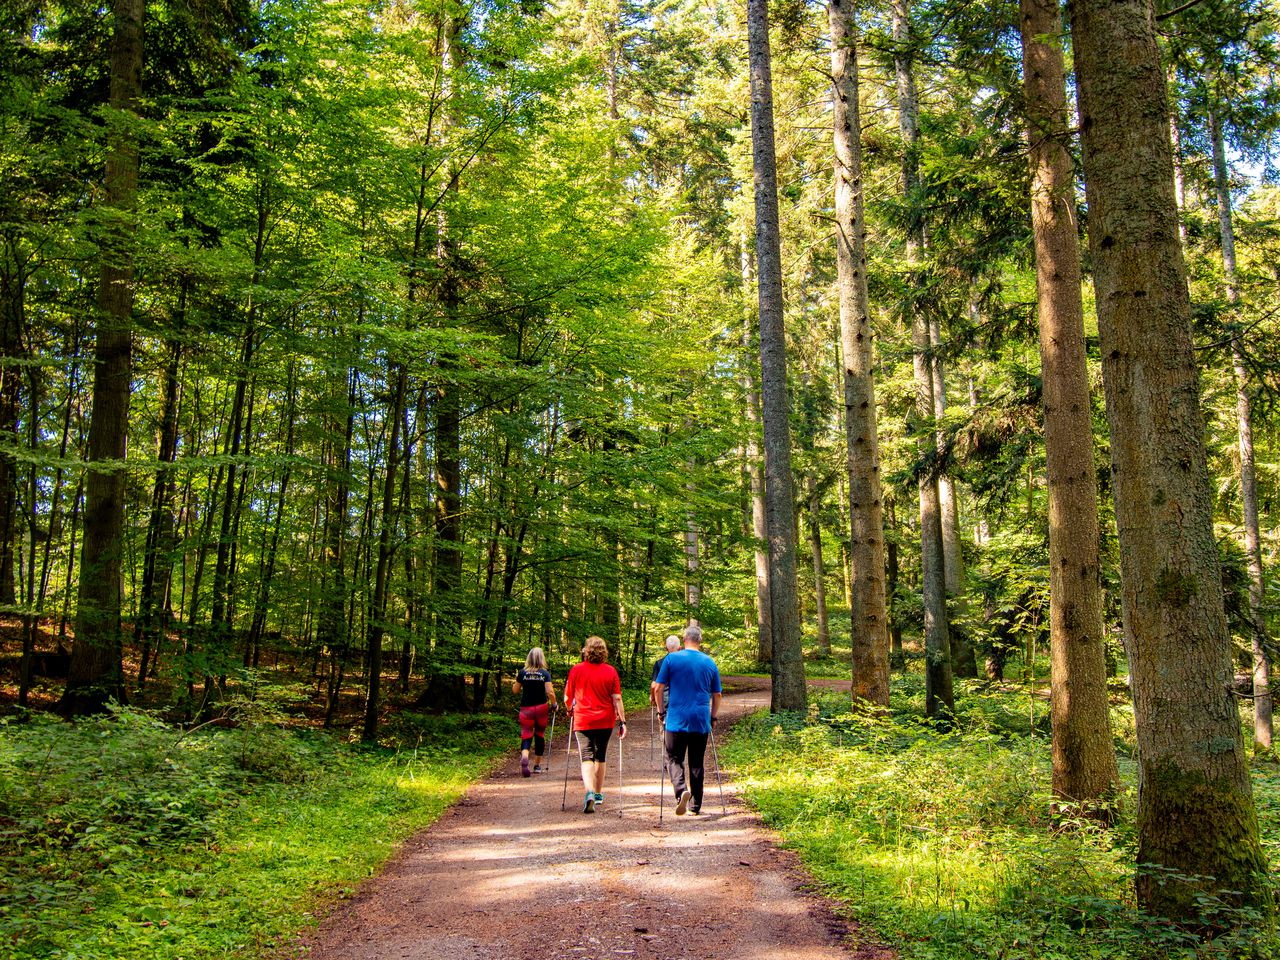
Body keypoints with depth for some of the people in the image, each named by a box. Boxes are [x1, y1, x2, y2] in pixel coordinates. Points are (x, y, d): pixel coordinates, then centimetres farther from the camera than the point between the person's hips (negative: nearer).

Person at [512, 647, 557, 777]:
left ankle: (524, 758, -31)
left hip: (526, 708, 0)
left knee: (526, 737, -1)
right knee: (540, 735, 16)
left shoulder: (523, 672, -3)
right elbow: (550, 692, -13)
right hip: (541, 708, 0)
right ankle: (537, 765, 25)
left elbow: (515, 690, 5)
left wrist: (517, 680, 22)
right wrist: (554, 704, 3)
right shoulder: (545, 673, -6)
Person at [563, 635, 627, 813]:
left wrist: (571, 710, 25)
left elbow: (567, 697, 5)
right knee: (600, 757, 18)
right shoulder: (610, 671, -3)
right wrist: (622, 722, -2)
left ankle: (589, 792, -27)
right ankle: (598, 794, 30)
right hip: (605, 721, 2)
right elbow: (617, 699, -6)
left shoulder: (576, 670, -3)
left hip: (583, 720, -2)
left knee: (587, 757, -4)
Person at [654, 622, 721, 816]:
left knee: (674, 759, 6)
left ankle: (681, 790, -19)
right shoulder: (710, 662, 6)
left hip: (677, 720, -2)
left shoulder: (671, 659, -2)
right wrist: (713, 717, 21)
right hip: (701, 721, 2)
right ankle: (695, 805, 15)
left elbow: (659, 688, -2)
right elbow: (717, 695, 10)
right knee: (697, 763, 11)